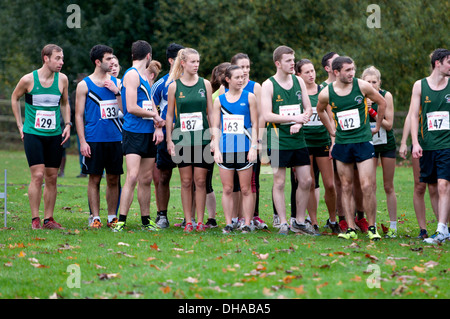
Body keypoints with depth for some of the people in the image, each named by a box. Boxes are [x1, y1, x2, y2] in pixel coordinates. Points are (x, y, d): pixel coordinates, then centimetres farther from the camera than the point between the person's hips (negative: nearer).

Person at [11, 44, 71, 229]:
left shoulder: (62, 79, 3)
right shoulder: (28, 80, -7)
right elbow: (14, 98, 10)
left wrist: (67, 124, 7)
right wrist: (20, 125, 7)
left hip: (55, 136, 4)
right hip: (33, 134, -4)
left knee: (52, 178, 4)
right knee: (37, 175, -12)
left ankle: (48, 219, 11)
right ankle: (35, 219, -5)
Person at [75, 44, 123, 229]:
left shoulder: (116, 82, 12)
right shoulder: (84, 85, 1)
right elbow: (79, 115, -1)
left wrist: (116, 92, -5)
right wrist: (82, 141, -8)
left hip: (115, 138, 4)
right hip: (94, 139, -4)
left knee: (113, 179, 5)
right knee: (95, 179, -1)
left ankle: (112, 217, 12)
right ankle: (95, 218, 4)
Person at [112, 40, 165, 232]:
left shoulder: (144, 77, 19)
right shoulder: (132, 75, -9)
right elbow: (132, 107, -16)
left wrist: (158, 126, 1)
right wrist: (155, 116, -3)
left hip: (148, 134, 9)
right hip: (134, 132, -9)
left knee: (146, 179, 10)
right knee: (132, 177, -16)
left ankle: (146, 221, 16)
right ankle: (121, 221, -16)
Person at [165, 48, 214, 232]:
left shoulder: (205, 84, 4)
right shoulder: (174, 86, 3)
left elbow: (211, 112, 7)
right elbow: (169, 114, 6)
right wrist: (169, 140, 1)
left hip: (202, 138, 0)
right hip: (182, 139, 0)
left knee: (200, 181, 0)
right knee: (186, 181, 2)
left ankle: (200, 221, 5)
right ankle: (188, 221, 7)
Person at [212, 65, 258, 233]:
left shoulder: (249, 97, 4)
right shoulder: (220, 100, 9)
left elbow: (254, 124, 3)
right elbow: (216, 126, 10)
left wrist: (254, 147, -5)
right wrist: (216, 148, 1)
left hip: (244, 149, -2)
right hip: (225, 150, 2)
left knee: (246, 189, 0)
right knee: (227, 189, 4)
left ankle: (247, 224, 6)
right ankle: (228, 224, 11)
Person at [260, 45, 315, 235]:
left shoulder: (299, 81, 10)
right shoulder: (268, 85, -6)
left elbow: (308, 109, 11)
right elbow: (267, 115, -13)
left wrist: (299, 124, -9)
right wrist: (294, 118, -18)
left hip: (298, 140, 5)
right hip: (278, 140, -5)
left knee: (306, 181, 4)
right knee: (279, 182, -1)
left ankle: (299, 222, 16)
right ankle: (283, 223, 6)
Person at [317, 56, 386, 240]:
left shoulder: (362, 86, -7)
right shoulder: (326, 94, -4)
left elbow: (382, 103, 8)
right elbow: (320, 111, 19)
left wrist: (377, 127, 12)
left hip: (363, 141, -2)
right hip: (342, 143, 2)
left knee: (367, 187, -8)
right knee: (346, 187, 4)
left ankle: (372, 227, 3)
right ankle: (351, 229, 9)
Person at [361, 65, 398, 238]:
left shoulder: (386, 96, -11)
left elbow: (389, 125, -13)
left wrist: (372, 112, -23)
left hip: (387, 144, -1)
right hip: (369, 144, 1)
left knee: (388, 187, 5)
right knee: (370, 185, -8)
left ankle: (393, 227, 11)